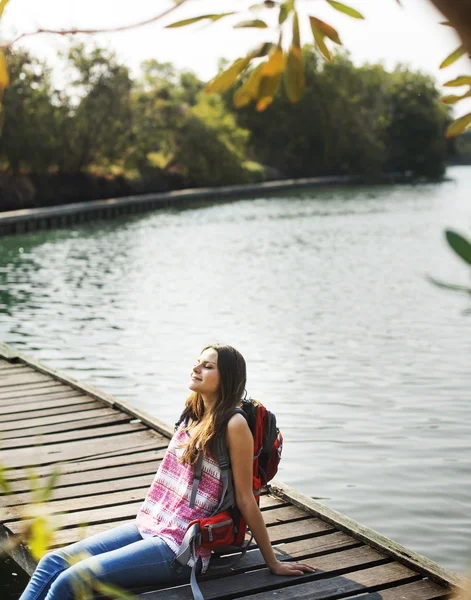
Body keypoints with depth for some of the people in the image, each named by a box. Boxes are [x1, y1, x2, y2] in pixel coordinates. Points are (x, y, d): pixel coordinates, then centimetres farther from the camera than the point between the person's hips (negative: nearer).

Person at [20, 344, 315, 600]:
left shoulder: (234, 425, -14)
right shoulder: (194, 414, 10)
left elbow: (246, 499, -9)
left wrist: (273, 563, -5)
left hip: (179, 550, -8)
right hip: (147, 526, 8)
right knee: (53, 562, -3)